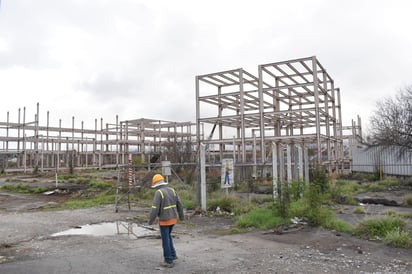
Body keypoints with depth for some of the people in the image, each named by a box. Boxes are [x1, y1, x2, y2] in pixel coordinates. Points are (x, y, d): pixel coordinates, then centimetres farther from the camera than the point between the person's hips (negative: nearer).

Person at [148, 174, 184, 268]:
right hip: (173, 218, 7)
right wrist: (181, 216, 19)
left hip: (164, 220, -7)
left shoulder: (158, 193, -19)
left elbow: (155, 208, -21)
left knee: (165, 240, 5)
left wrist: (150, 221, -10)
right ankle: (172, 255, 28)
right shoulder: (172, 190, 2)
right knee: (168, 236, 26)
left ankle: (169, 261, 11)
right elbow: (179, 204, 7)